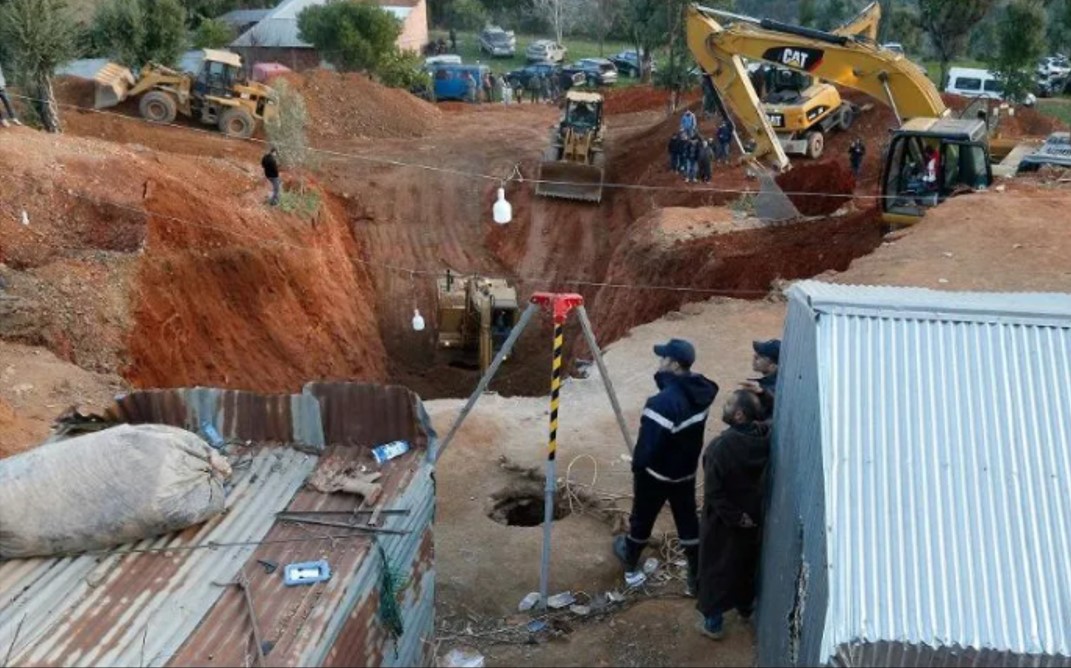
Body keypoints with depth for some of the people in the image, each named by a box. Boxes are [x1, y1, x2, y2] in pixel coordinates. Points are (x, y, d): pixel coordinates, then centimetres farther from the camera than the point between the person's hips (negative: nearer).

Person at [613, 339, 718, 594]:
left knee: (642, 519, 18)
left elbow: (648, 444, -25)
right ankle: (698, 578, 25)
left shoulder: (663, 403, -34)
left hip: (656, 473, -6)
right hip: (686, 471, 6)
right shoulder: (699, 391, -8)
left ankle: (631, 566, 42)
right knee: (688, 522, 18)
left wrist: (637, 466, -6)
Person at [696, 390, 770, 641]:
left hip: (724, 520, -5)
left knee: (715, 568, 14)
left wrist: (734, 517, -16)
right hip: (753, 515, 6)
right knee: (746, 561, 27)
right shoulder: (764, 437, -15)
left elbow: (713, 492, -27)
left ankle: (714, 621, 27)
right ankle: (745, 606, 47)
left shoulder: (720, 447, -32)